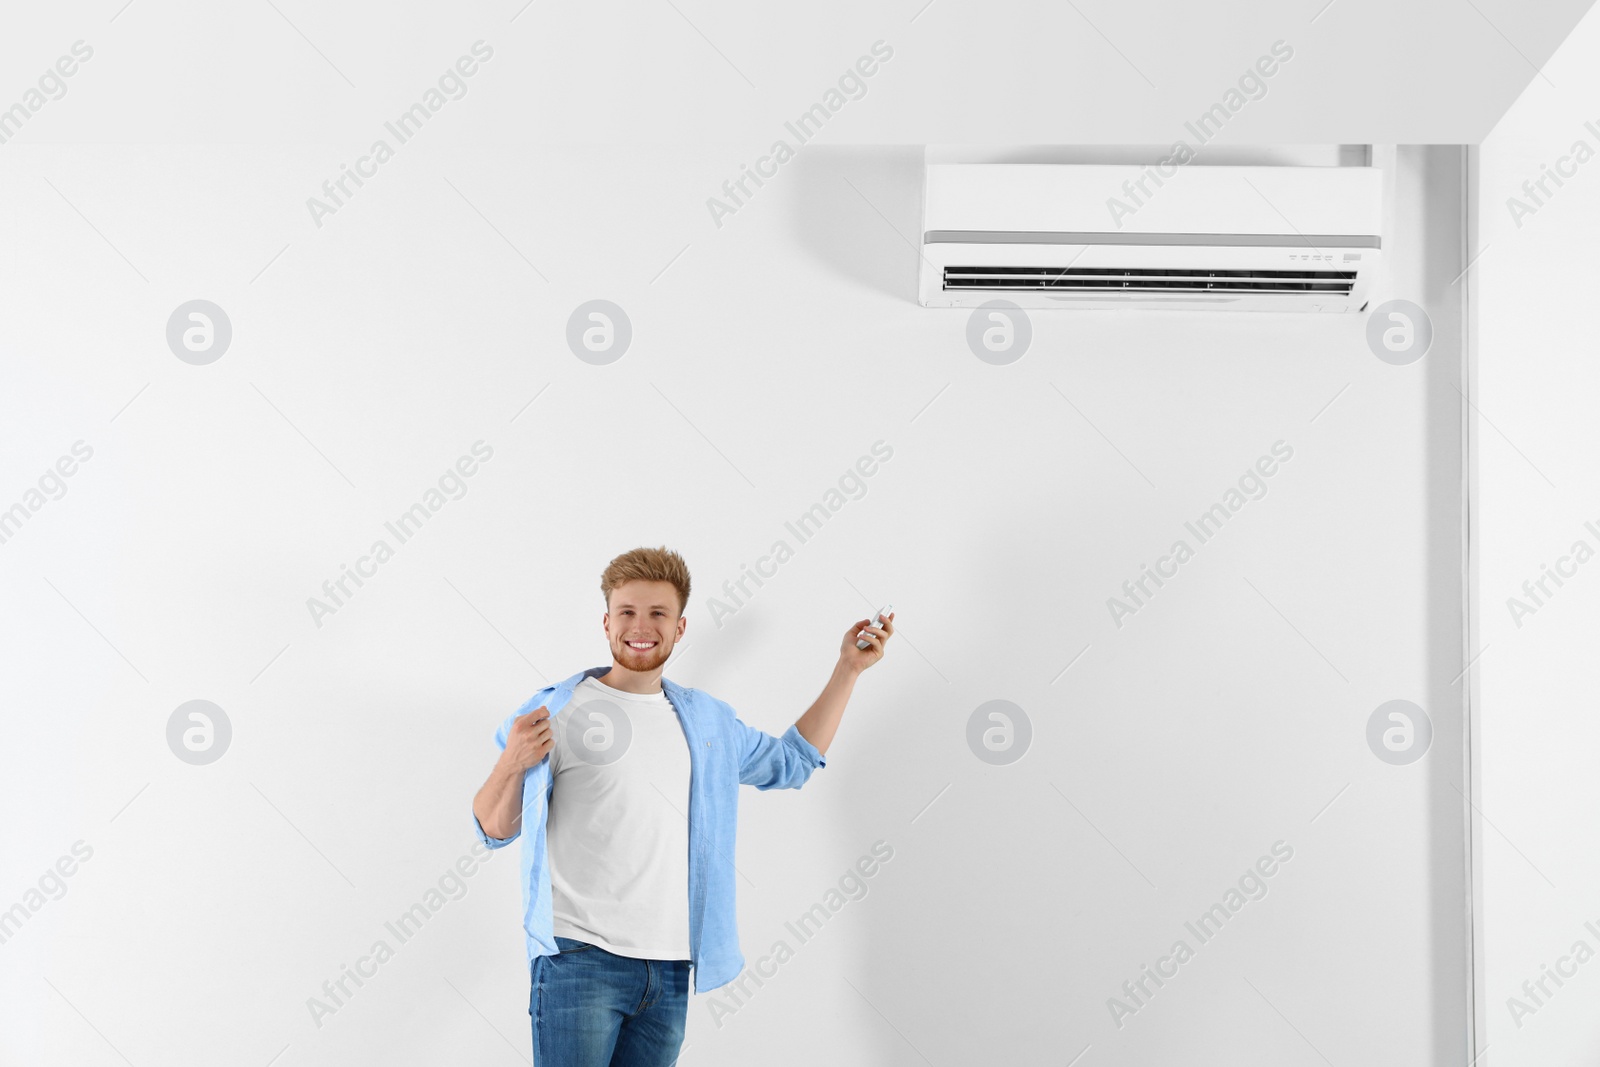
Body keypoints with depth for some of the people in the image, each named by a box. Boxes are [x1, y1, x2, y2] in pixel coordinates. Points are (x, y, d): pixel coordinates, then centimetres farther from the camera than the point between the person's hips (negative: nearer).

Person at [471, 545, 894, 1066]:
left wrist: (848, 669, 26)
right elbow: (494, 830, -1)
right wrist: (512, 764, -22)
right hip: (580, 960, -5)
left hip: (671, 973, 5)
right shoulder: (558, 710, 0)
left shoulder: (707, 720, 17)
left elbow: (792, 761, 31)